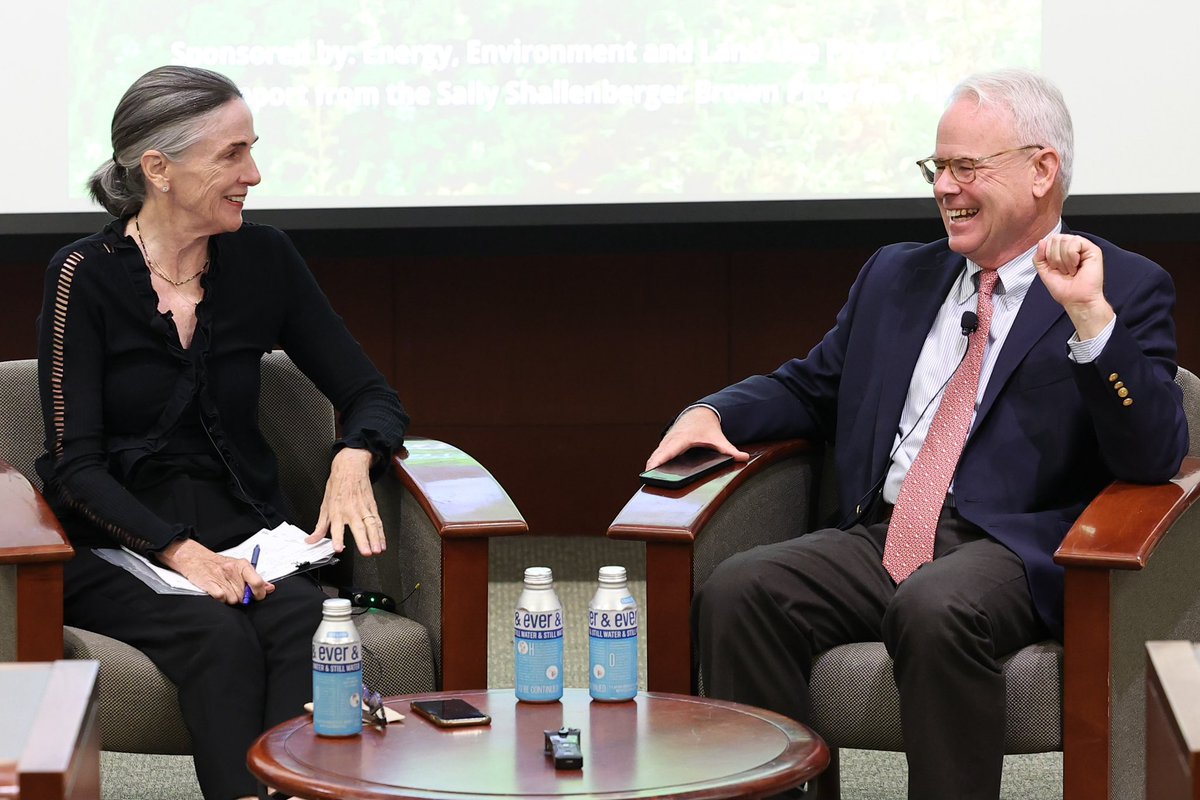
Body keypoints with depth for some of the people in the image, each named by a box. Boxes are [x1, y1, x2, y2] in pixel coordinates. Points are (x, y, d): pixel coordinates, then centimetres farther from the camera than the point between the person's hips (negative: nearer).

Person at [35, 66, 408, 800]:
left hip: (242, 534, 3)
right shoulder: (86, 275, -5)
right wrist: (180, 551, -24)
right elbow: (78, 466, -8)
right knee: (217, 633, -34)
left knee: (304, 618, -31)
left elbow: (372, 395, 10)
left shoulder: (263, 259, 6)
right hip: (116, 549, -3)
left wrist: (353, 461, -15)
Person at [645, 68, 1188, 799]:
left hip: (1010, 549, -5)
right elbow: (809, 390, 30)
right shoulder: (895, 276, 22)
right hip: (878, 538, 5)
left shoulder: (1126, 290, 4)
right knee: (735, 593, -22)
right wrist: (710, 414, 8)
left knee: (935, 610, -38)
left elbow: (1155, 458, -8)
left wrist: (1091, 315, -20)